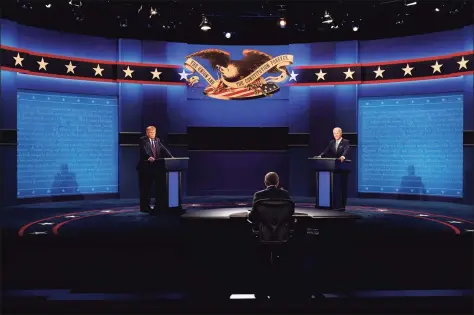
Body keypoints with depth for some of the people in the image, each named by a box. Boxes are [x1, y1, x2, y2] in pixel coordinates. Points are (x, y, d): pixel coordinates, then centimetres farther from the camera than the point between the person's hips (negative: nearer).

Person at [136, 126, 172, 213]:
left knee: (159, 186, 8)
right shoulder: (143, 140, -5)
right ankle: (145, 207, 8)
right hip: (146, 167, -6)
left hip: (156, 167, 6)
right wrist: (149, 157, -40)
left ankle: (159, 205, 19)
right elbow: (144, 150, -21)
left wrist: (171, 158, -9)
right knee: (146, 188, 0)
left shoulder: (157, 140, 15)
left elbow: (163, 150, 6)